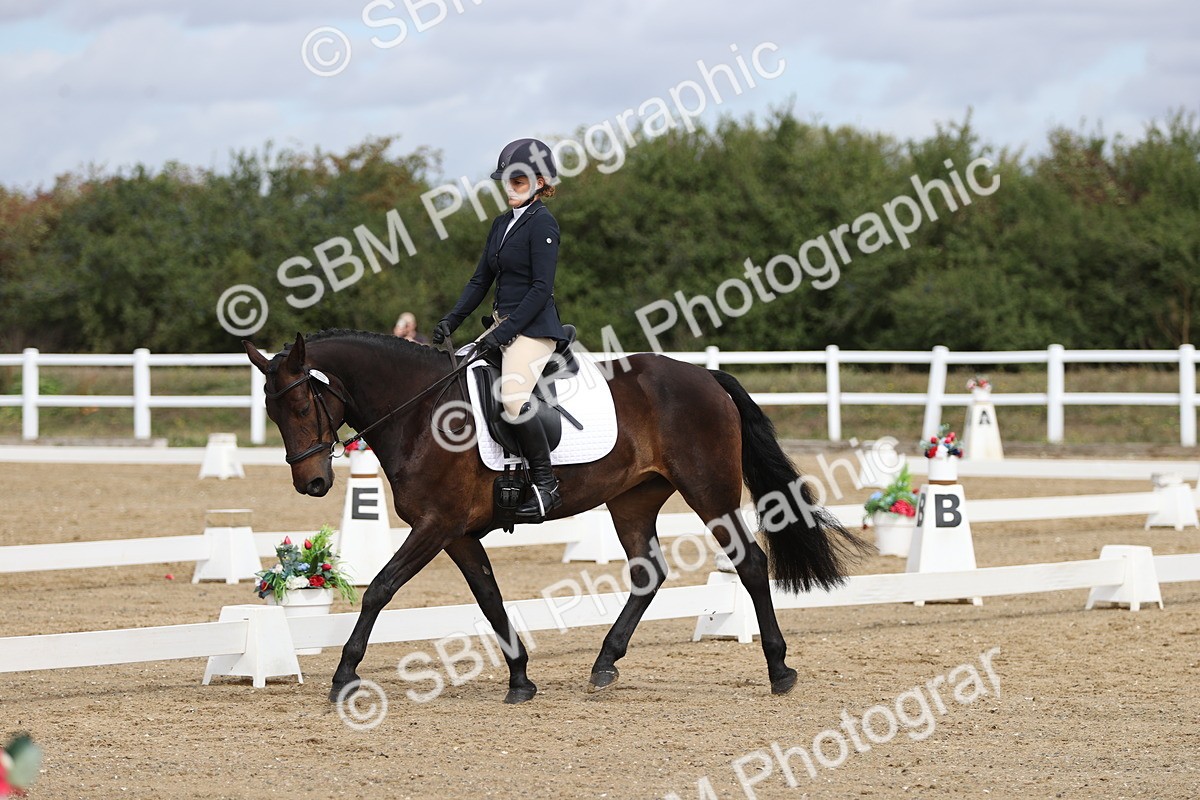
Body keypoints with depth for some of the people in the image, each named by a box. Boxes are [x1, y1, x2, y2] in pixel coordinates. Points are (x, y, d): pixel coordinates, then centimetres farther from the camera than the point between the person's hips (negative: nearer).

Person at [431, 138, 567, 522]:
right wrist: (451, 320, 7)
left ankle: (546, 485, -20)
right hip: (504, 324, 10)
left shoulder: (542, 224, -10)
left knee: (514, 398, -28)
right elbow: (481, 279, 19)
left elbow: (541, 288, -16)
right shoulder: (502, 223, 16)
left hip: (534, 327, -10)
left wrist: (505, 331, -20)